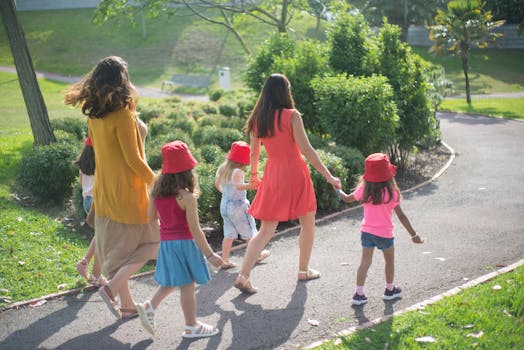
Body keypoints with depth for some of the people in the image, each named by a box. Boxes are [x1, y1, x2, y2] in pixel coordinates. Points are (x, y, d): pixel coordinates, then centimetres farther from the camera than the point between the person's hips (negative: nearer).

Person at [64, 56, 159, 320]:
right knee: (150, 243, 8)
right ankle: (112, 287, -2)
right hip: (127, 191, -7)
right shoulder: (122, 114, -19)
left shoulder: (93, 115, 3)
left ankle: (126, 304, 24)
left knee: (117, 247, 16)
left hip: (103, 191, 8)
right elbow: (133, 159, -17)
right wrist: (154, 180, -5)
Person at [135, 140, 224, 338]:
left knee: (170, 282, 22)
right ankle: (191, 327, 15)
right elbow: (195, 230, -16)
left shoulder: (157, 192, 1)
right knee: (187, 285, 4)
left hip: (165, 242, 7)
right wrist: (209, 254, -11)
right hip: (184, 243, -6)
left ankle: (149, 306, 9)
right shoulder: (187, 197, -17)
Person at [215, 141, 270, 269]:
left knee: (229, 234, 10)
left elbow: (217, 184, 17)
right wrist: (250, 185, -48)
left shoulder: (221, 168, 5)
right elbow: (238, 185, -36)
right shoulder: (237, 172, -21)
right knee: (249, 232, 11)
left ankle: (225, 260, 7)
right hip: (238, 205, -7)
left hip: (224, 204, 7)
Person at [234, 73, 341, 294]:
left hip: (272, 175, 5)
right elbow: (306, 150, -15)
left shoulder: (256, 120, 3)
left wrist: (254, 175, 29)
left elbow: (254, 152, 12)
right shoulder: (292, 116, -12)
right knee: (307, 223, 17)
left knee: (266, 230, 7)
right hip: (295, 173, -5)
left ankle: (243, 276, -4)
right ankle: (303, 271, 27)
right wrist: (328, 175, -11)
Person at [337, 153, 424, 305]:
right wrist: (413, 234, -8)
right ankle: (390, 290, 33)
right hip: (384, 234, -3)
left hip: (367, 232, 3)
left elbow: (347, 199, 10)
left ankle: (359, 293, 6)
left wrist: (338, 190, 31)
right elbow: (401, 216, -14)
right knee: (389, 261, 18)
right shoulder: (391, 192, -16)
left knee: (365, 262, 9)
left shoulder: (364, 189, -6)